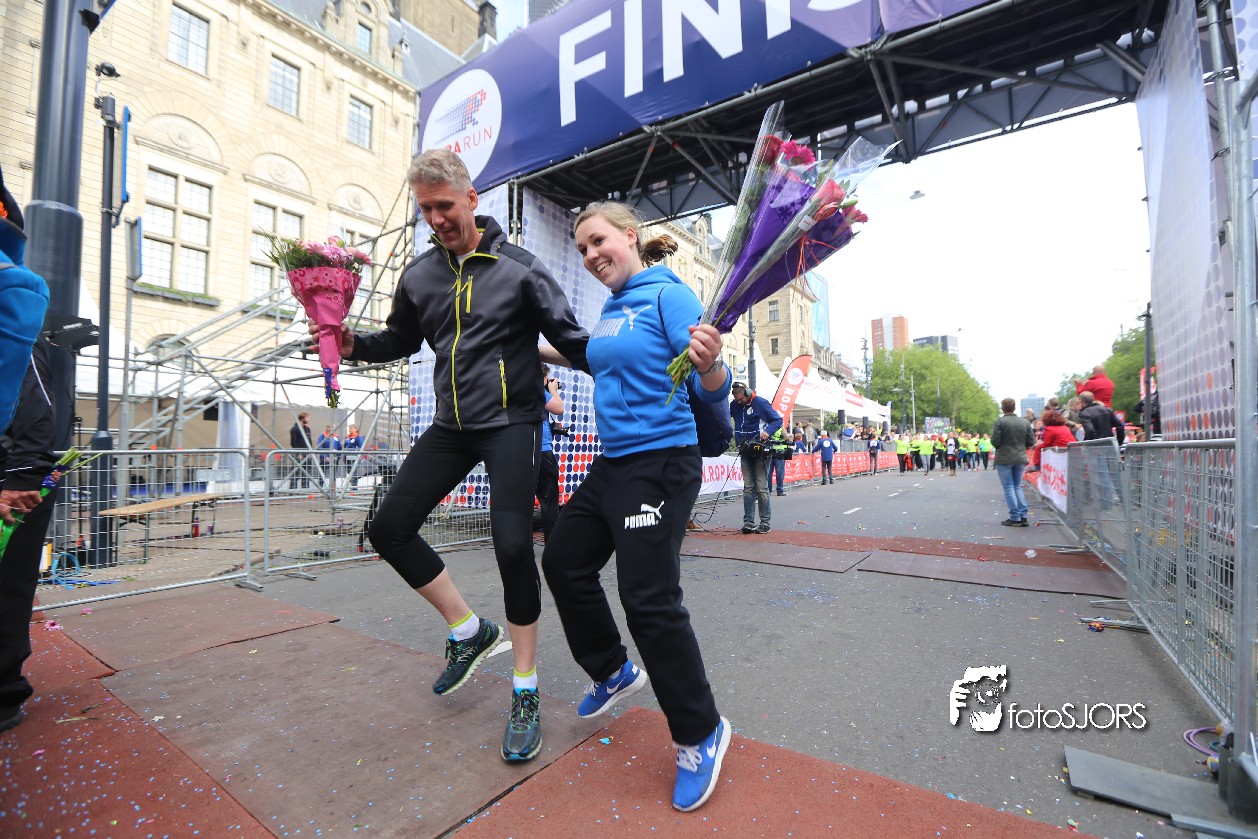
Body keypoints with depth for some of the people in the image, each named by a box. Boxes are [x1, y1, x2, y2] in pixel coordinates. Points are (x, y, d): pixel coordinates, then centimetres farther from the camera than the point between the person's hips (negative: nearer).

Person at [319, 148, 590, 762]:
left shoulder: (520, 268, -4)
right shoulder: (419, 275, 10)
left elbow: (571, 340, -5)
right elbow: (400, 340, 22)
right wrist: (353, 345, 4)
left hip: (510, 424, -6)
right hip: (451, 426, 6)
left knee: (512, 547, -14)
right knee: (390, 528, 2)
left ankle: (525, 692, 7)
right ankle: (469, 629, 20)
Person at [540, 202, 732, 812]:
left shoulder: (669, 295, -10)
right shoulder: (609, 309, 14)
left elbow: (711, 391, -19)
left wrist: (710, 365, -39)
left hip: (660, 462, -9)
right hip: (610, 464, 10)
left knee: (650, 599, -9)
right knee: (564, 563, 16)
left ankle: (701, 735, 16)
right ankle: (613, 673, 38)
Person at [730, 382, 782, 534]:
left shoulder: (760, 403, -9)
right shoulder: (734, 405, 6)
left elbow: (778, 420, -9)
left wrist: (768, 431, -24)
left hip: (760, 451, -5)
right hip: (745, 452, 5)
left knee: (761, 488, -2)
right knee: (748, 488, 5)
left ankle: (765, 523, 6)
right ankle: (748, 522, 8)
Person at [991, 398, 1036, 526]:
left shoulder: (999, 422, -11)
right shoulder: (1025, 422, 4)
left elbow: (995, 441, -15)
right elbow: (1031, 442, 4)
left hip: (1004, 459, -5)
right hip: (1020, 458, 5)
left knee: (1008, 488, 2)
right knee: (1018, 487, 14)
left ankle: (1015, 517, 0)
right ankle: (1023, 517, 10)